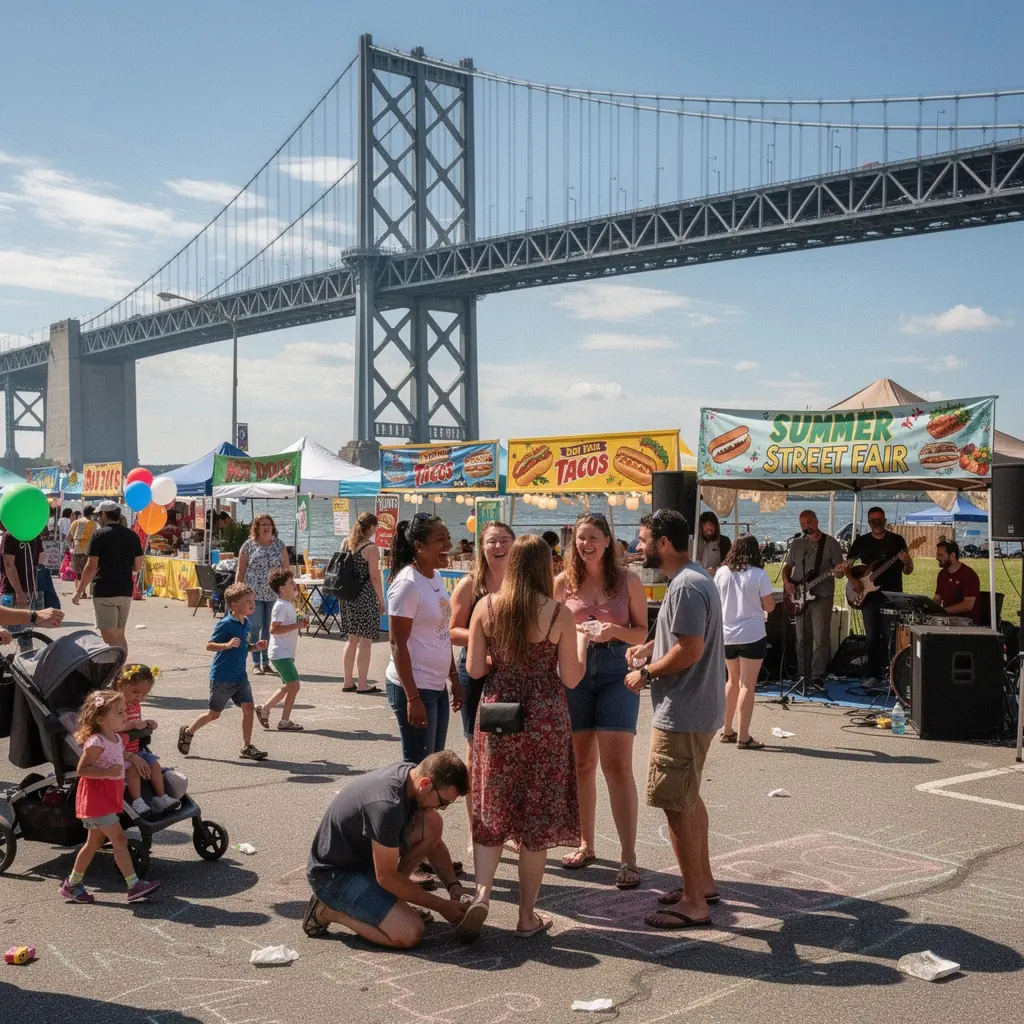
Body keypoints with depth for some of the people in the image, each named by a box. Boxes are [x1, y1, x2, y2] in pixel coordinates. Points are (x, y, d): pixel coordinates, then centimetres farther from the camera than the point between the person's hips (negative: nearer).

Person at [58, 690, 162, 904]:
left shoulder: (116, 739, 9)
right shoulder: (96, 742, -20)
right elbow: (81, 769, -23)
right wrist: (108, 772, -31)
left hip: (108, 798, 10)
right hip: (96, 798, -10)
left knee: (95, 842, 17)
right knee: (119, 840, -11)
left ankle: (72, 884, 27)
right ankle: (134, 886, -10)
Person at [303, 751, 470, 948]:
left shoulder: (410, 774, -6)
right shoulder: (387, 805, -33)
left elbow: (432, 840, 8)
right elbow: (386, 876, -24)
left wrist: (453, 885, -4)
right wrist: (441, 906, -16)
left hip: (364, 856, 9)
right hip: (334, 875, -9)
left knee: (432, 824, -8)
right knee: (410, 933, -21)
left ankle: (385, 897, 5)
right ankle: (329, 910, -3)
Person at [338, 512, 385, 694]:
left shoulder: (347, 543, 8)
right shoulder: (371, 548, -12)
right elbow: (374, 577, -13)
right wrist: (382, 601, -6)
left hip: (347, 596, 7)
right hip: (365, 597, -7)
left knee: (351, 639, 15)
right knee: (365, 641, 0)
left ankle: (348, 682, 19)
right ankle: (362, 684, 2)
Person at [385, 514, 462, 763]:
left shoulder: (436, 577, 9)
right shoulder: (407, 584, -17)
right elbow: (397, 644, -18)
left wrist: (454, 677, 15)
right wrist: (413, 698, -20)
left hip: (438, 687, 9)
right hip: (414, 687, -8)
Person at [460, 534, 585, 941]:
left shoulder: (486, 607, -4)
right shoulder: (559, 614, -10)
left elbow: (474, 669, -2)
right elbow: (571, 678, -6)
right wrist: (581, 642, 9)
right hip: (545, 720, -2)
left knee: (491, 813, 16)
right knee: (537, 817, 9)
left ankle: (482, 893, -3)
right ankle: (528, 916, 17)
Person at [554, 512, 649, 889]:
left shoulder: (628, 580, 0)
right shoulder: (564, 582, 4)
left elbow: (642, 632, 4)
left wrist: (615, 631, -15)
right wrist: (575, 632, -10)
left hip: (616, 672, -2)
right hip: (575, 672, 2)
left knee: (617, 765, -7)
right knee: (582, 764, 10)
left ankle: (628, 857, -4)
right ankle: (586, 845, 25)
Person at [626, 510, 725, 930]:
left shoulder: (686, 587, -20)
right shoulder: (693, 578, 13)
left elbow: (690, 649, -25)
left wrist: (647, 673, -13)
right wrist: (649, 647, 9)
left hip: (682, 715, -11)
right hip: (695, 710, 11)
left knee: (676, 805, -4)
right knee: (688, 799, 20)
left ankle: (693, 904, 2)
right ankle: (703, 882, 31)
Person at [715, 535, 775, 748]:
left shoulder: (721, 572, 0)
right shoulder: (759, 575, -11)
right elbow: (769, 606, -8)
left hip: (726, 635, 5)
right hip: (752, 635, -5)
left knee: (733, 681, 20)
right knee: (747, 685, -1)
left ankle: (727, 730, 25)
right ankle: (743, 737, -3)